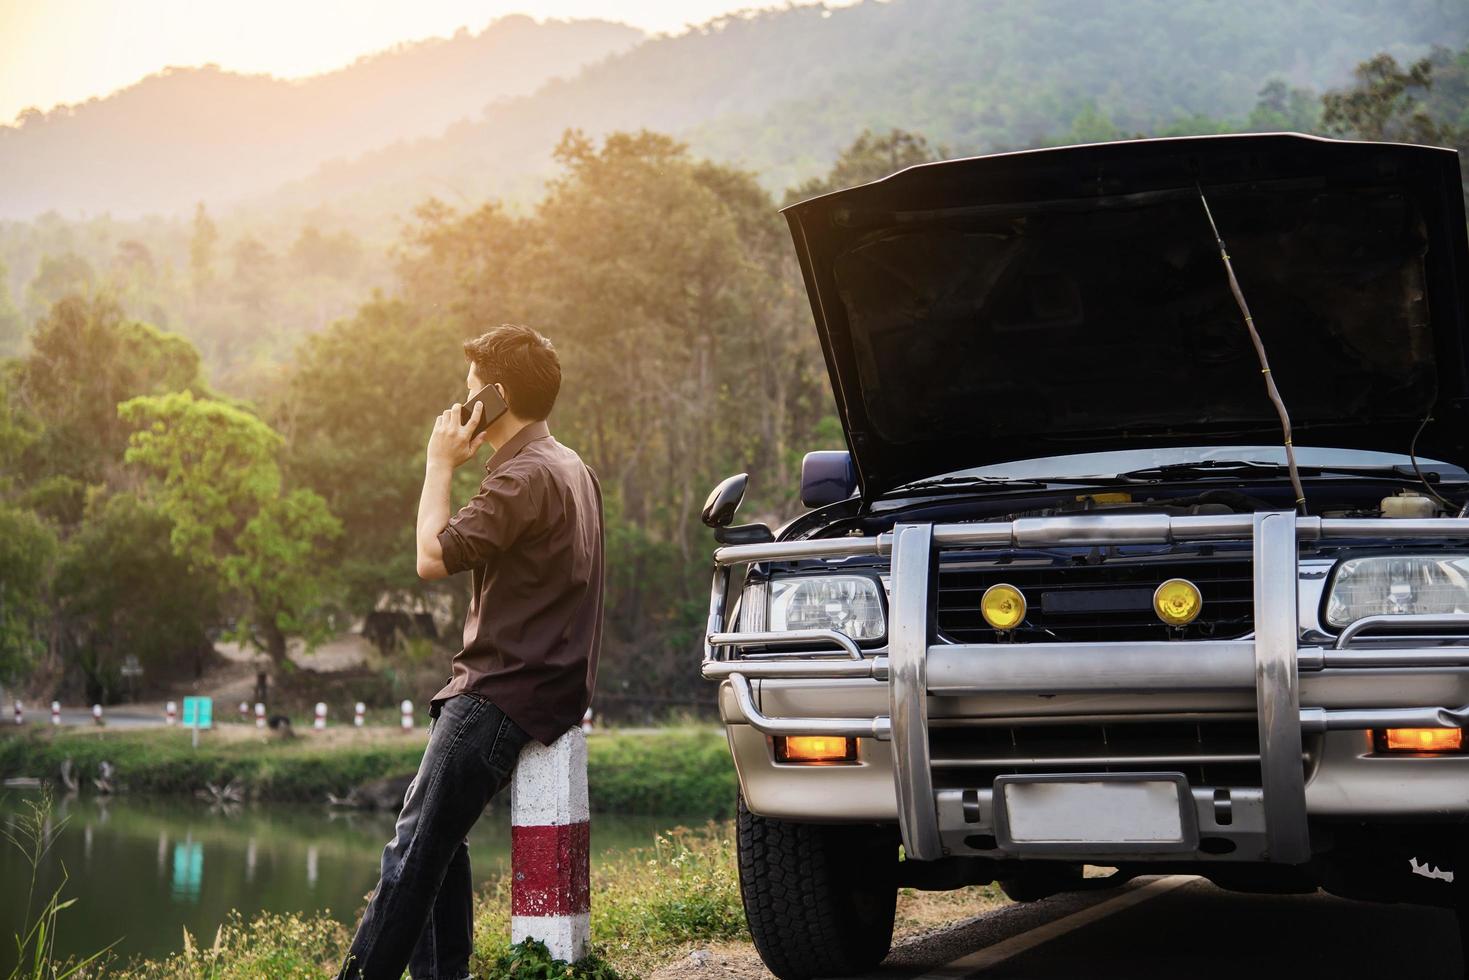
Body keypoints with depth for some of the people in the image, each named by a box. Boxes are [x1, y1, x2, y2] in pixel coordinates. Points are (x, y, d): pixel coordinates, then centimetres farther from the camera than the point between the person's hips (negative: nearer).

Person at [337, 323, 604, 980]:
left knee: (417, 845, -11)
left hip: (504, 692, -10)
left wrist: (440, 466, -7)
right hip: (543, 680, 11)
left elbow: (433, 558, -15)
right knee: (435, 840, 11)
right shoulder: (571, 468, 17)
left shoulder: (525, 475, -16)